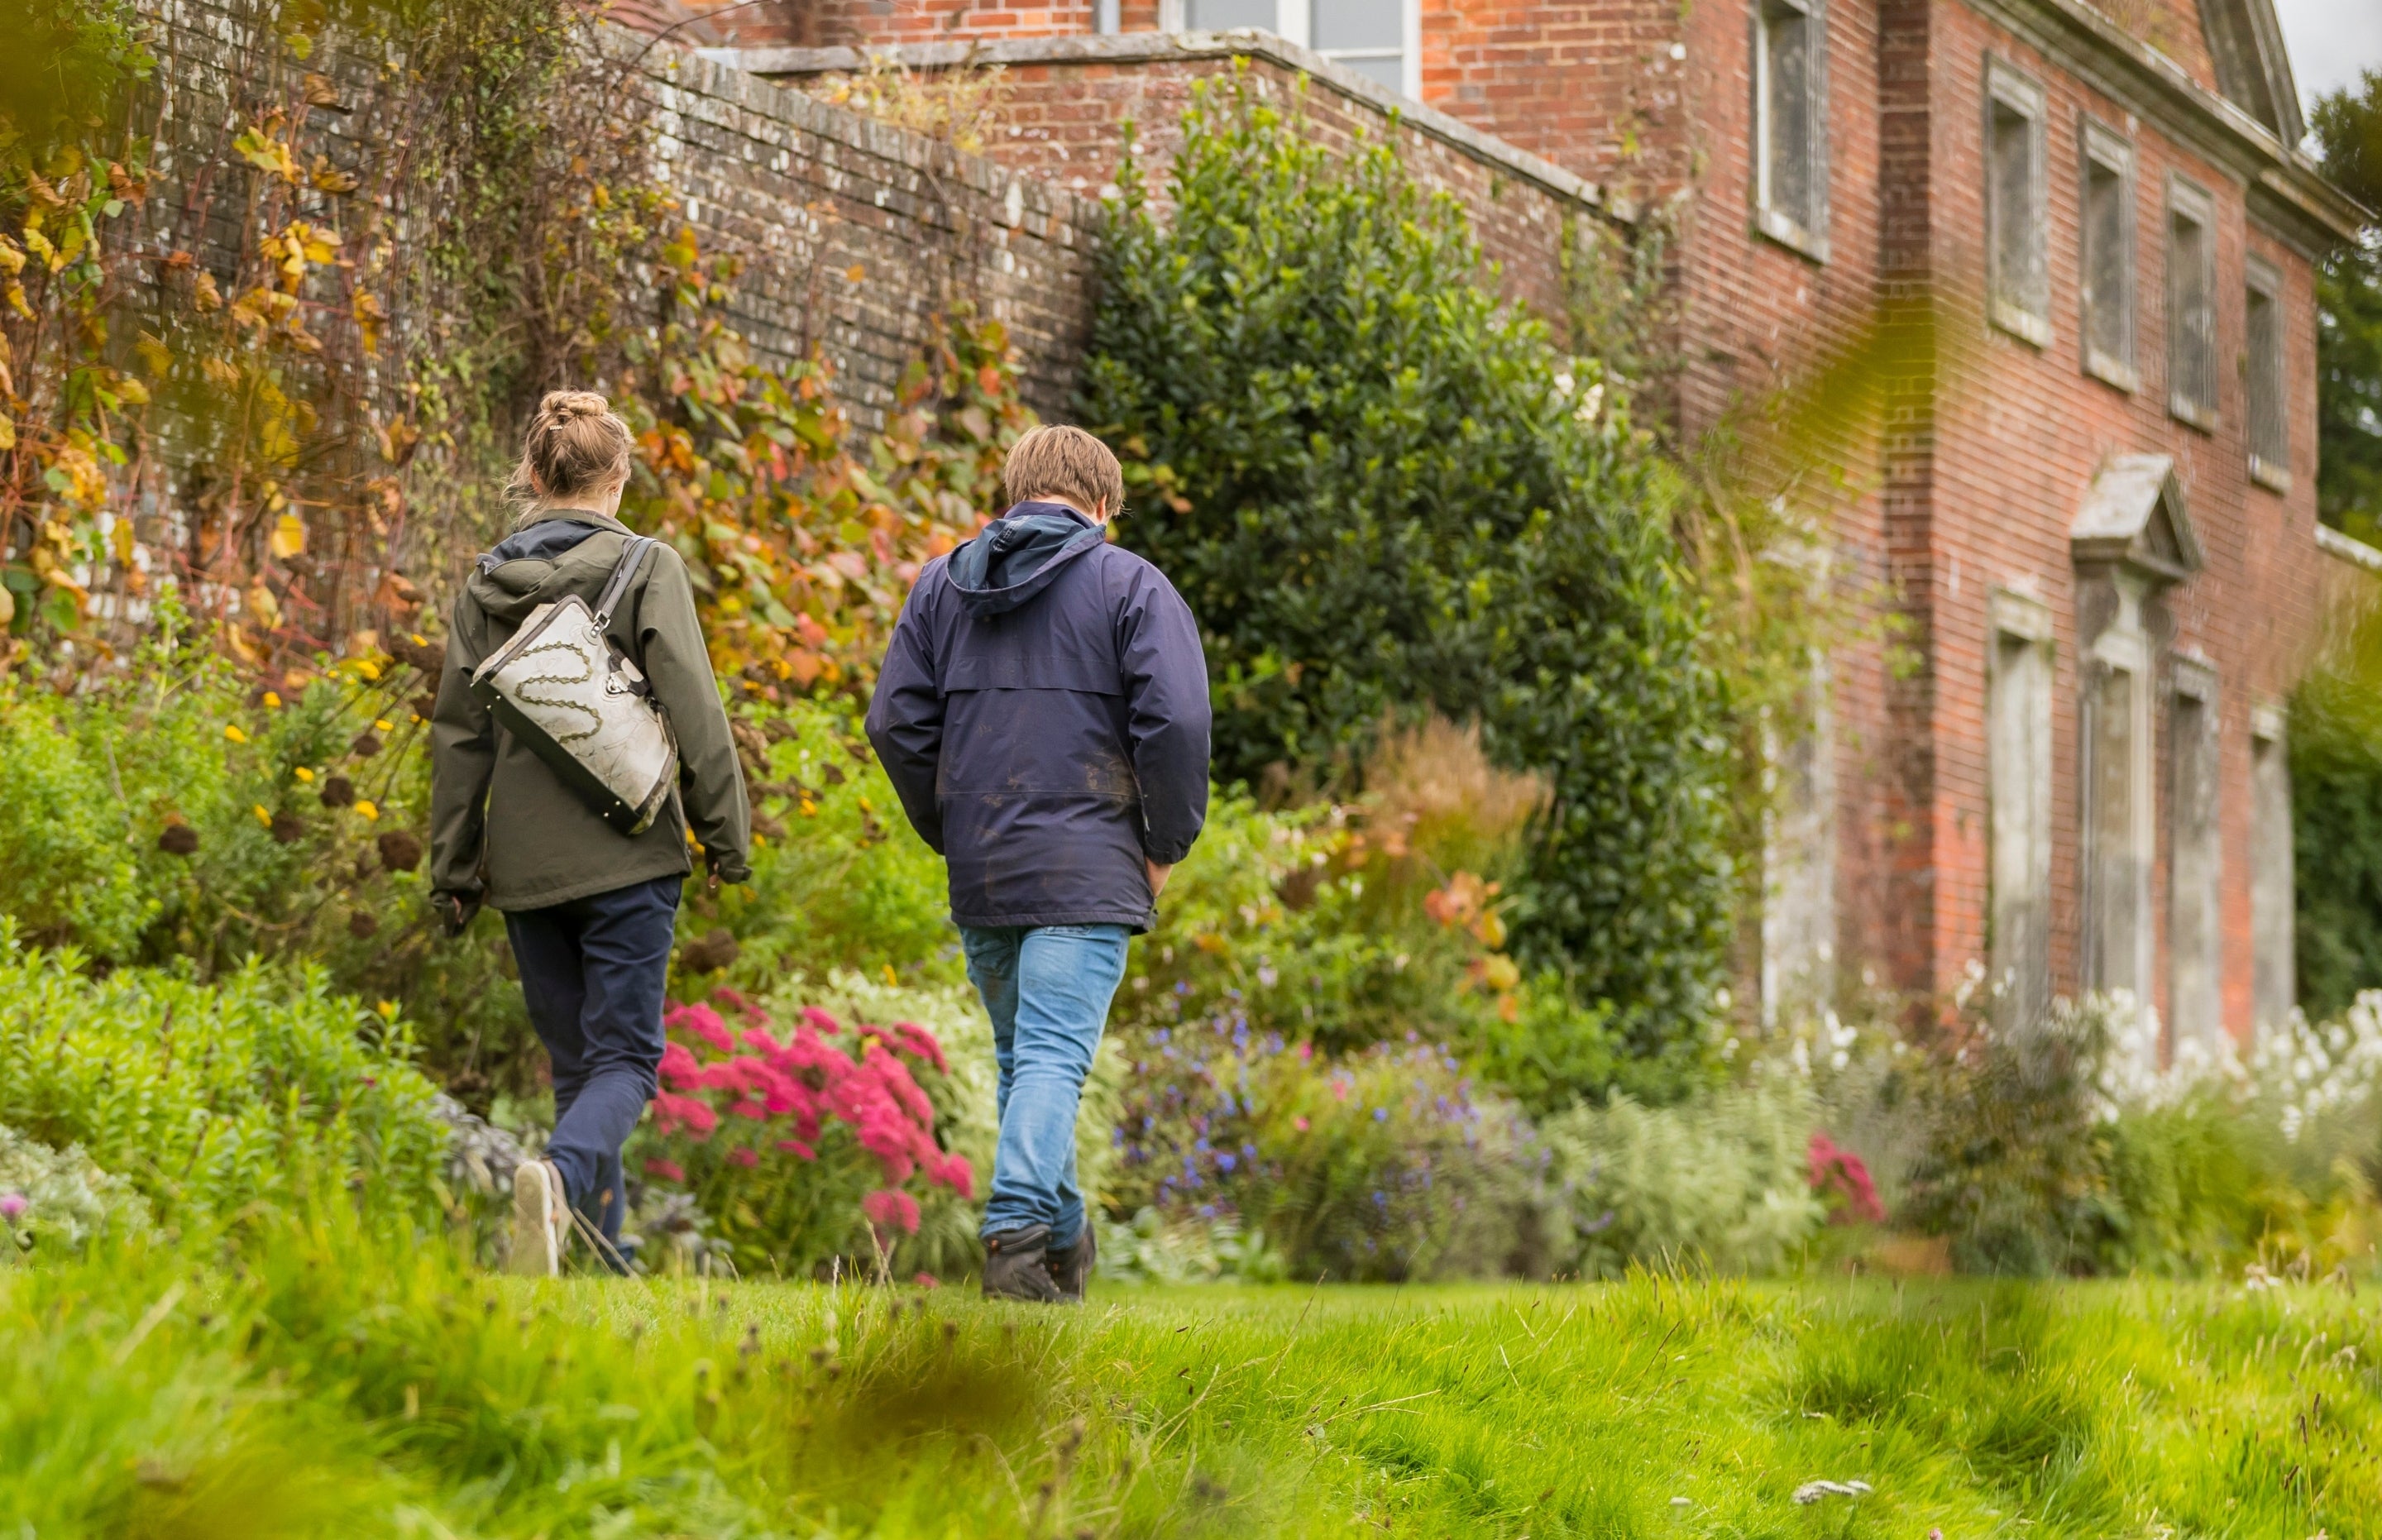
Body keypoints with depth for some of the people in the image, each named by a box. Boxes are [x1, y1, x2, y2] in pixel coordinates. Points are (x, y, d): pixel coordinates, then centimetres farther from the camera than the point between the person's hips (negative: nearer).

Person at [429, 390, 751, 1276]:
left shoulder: (487, 582, 7)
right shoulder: (647, 570, -4)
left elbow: (458, 733, 8)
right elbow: (693, 712, -9)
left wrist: (453, 867, 13)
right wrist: (726, 834, -1)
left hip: (525, 865, 4)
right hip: (625, 854, -4)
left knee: (575, 1062, 12)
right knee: (625, 1056, -3)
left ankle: (606, 1261, 8)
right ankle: (562, 1173, -33)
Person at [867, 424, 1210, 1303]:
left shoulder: (942, 585, 13)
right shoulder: (1132, 587, 0)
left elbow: (896, 721, 9)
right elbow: (1175, 721, -11)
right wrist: (1166, 844, 0)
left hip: (979, 875, 5)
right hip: (1087, 870, -4)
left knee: (1023, 1054, 17)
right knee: (1054, 1057, -9)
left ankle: (1061, 1239, 23)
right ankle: (1017, 1233, -24)